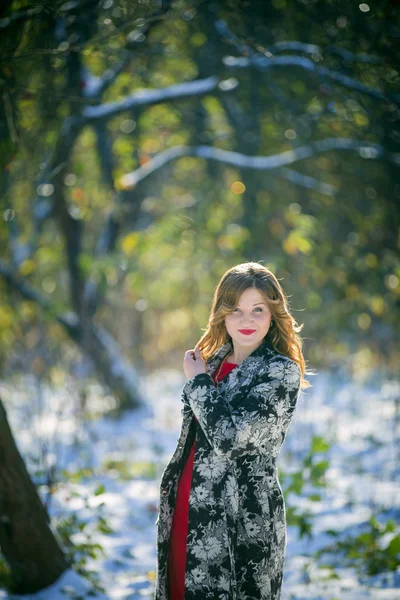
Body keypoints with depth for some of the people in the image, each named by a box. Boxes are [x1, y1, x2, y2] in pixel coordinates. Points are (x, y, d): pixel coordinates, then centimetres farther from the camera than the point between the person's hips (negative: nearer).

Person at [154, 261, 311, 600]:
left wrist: (197, 381, -10)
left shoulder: (281, 371, -11)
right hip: (188, 512, 7)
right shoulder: (215, 361, 11)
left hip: (243, 522, -7)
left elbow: (229, 437, -22)